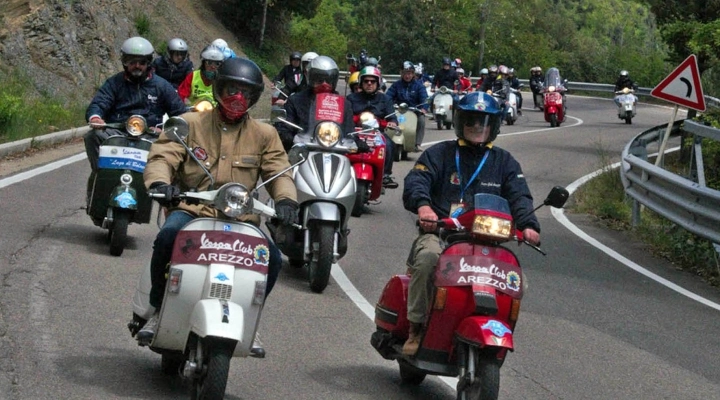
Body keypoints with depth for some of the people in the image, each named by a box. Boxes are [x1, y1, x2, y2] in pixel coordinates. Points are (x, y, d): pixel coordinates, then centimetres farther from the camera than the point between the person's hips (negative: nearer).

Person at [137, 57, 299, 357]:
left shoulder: (264, 135, 14)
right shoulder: (190, 124, 8)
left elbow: (279, 171, 7)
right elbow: (162, 156, -4)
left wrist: (285, 199, -17)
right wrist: (160, 182, -28)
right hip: (191, 210, -2)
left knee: (272, 258, -24)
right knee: (168, 237, -35)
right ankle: (158, 310, -12)